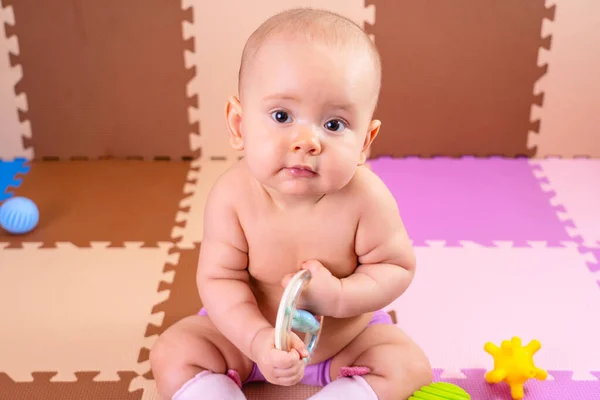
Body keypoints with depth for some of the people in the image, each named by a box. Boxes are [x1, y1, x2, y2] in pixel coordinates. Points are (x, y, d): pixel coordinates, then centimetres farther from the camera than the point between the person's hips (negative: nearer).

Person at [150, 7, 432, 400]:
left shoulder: (365, 198, -29)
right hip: (251, 331, 1)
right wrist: (258, 340, -36)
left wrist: (339, 297, -33)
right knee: (172, 353, -13)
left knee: (411, 367, -18)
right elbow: (220, 278, -21)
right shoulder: (232, 195, -27)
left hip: (346, 335, 0)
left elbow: (398, 267, -16)